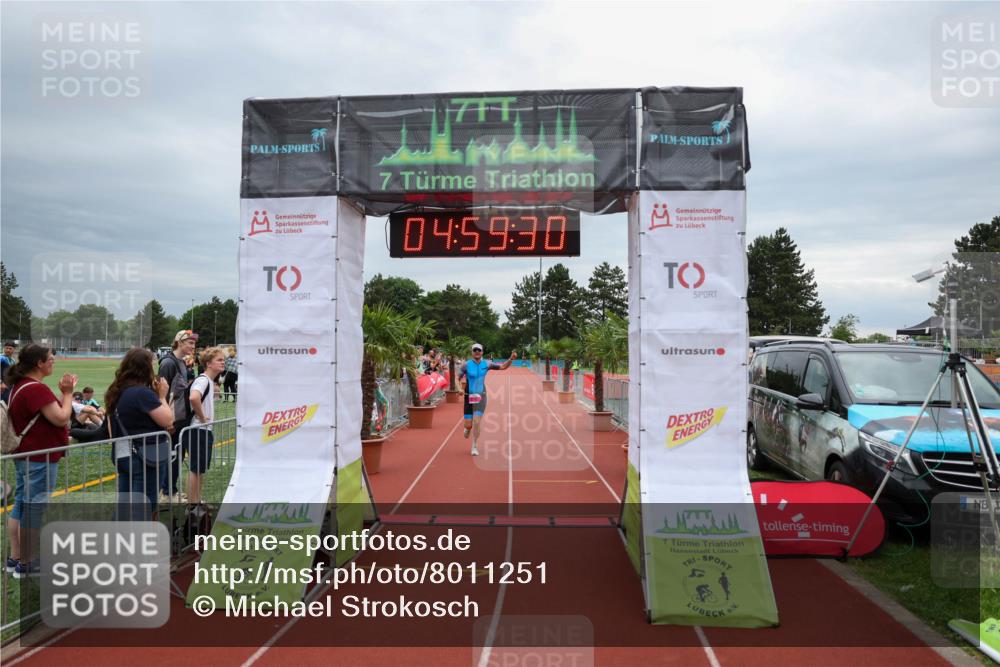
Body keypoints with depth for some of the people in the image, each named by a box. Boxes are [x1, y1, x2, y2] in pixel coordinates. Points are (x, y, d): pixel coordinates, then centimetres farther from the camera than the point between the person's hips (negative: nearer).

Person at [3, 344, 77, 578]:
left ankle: (15, 558, 26)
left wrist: (64, 393, 4)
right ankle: (28, 565, 7)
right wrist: (68, 393, -12)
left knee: (21, 506, 16)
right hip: (40, 458, -11)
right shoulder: (36, 388, -22)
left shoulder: (21, 385, 11)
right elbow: (61, 418, -22)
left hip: (25, 456, 11)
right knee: (34, 511, -2)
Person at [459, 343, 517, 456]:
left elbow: (503, 366, 4)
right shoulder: (466, 365, -6)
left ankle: (474, 447, 6)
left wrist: (511, 359, -12)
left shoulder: (486, 364, -2)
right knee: (469, 424, 1)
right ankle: (468, 428, 40)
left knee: (476, 422, -9)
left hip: (480, 396, 1)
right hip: (469, 396, 0)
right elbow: (458, 378, 0)